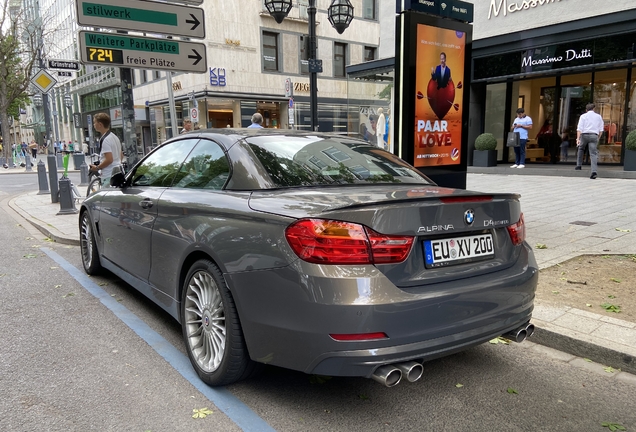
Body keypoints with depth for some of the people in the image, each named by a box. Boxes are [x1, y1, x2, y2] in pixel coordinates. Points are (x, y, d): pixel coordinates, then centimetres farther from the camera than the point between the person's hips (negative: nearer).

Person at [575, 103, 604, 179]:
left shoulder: (583, 116, 6)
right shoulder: (598, 116, 16)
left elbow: (579, 128, -6)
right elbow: (601, 130, 13)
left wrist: (578, 138, -12)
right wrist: (598, 138, 23)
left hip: (584, 135, -1)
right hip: (594, 135, 1)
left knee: (580, 149, 25)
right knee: (593, 153, -3)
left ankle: (579, 165, 22)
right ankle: (594, 171, -16)